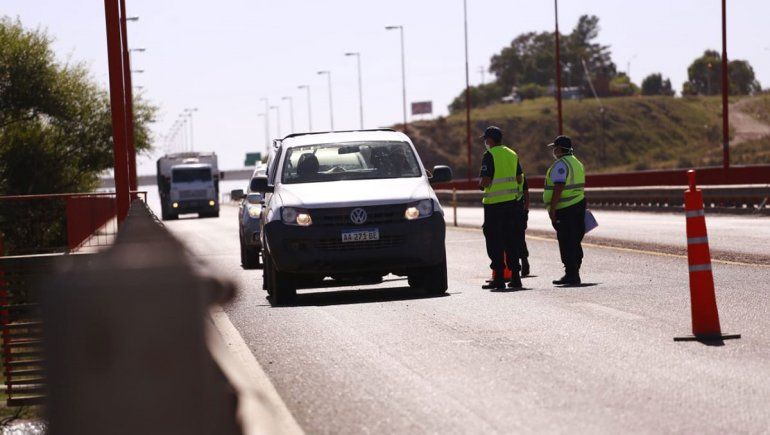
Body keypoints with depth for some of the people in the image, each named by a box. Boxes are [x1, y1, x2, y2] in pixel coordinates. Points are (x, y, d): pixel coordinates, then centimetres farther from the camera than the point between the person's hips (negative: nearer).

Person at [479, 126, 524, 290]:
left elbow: (485, 181, -17)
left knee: (495, 242, 0)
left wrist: (481, 185, 4)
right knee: (512, 241, 12)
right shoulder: (512, 154, 10)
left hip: (494, 204, -6)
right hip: (513, 202, 6)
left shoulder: (490, 155, -11)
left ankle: (499, 278, -1)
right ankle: (515, 277, 12)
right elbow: (519, 179, 13)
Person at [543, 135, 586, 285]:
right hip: (579, 204, 10)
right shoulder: (576, 162, 17)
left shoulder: (561, 165, -13)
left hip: (565, 209, -10)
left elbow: (558, 188, -21)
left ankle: (571, 275, -9)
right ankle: (574, 275, 16)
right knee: (575, 243, 12)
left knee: (567, 243, -7)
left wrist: (552, 210, -20)